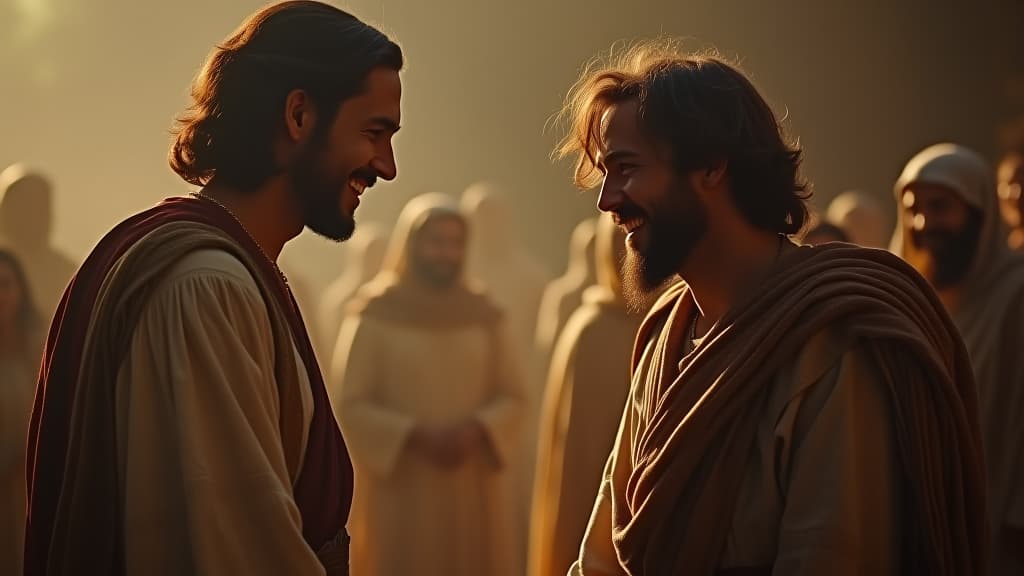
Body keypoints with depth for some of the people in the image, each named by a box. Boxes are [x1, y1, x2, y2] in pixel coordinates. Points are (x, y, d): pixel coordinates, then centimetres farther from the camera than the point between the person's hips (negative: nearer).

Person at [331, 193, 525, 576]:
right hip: (401, 491, -3)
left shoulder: (485, 316, 7)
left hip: (474, 492, 3)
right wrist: (416, 436, -18)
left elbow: (513, 398, 7)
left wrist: (475, 431, -12)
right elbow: (349, 405, -7)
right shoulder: (375, 317, -4)